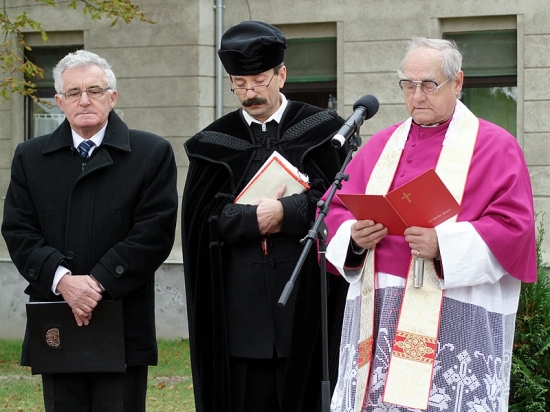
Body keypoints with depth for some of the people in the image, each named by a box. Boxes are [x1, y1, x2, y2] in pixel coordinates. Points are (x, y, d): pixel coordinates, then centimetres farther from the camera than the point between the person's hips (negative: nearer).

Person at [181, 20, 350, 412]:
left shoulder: (322, 132, 5)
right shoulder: (214, 143, 10)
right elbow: (200, 218, 2)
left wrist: (287, 212, -13)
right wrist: (254, 218, -13)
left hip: (307, 303, -1)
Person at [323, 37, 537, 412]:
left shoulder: (494, 146, 3)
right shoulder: (382, 145, 18)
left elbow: (515, 226, -7)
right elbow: (334, 209, 16)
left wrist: (444, 244, -20)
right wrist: (353, 235, -7)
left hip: (456, 315, -4)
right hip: (377, 312, 4)